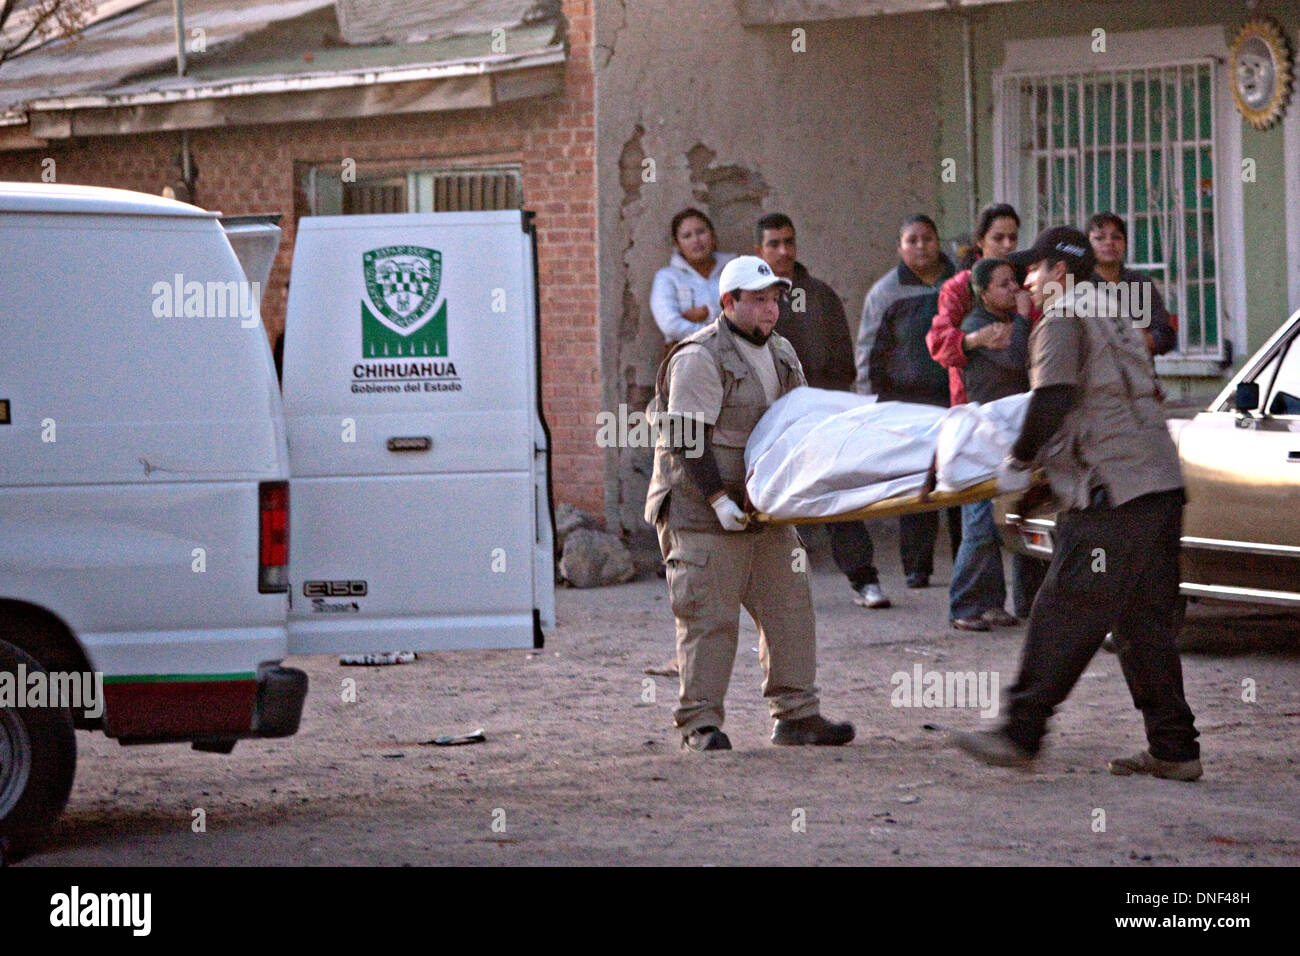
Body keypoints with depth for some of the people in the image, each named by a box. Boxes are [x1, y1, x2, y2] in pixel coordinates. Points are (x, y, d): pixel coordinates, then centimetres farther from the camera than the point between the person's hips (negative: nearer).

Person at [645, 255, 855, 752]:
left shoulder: (780, 353, 14)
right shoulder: (700, 358, -13)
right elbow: (687, 440, -16)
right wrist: (718, 500, -22)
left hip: (766, 508, 8)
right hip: (702, 512, -8)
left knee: (788, 607, 6)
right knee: (709, 617, -8)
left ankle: (796, 715, 12)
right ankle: (700, 724, -3)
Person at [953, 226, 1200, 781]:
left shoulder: (1062, 322, -5)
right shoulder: (1112, 321, 24)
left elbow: (1053, 402, -20)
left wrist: (1019, 462, -8)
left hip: (1114, 496, -9)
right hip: (1161, 488, 9)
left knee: (1064, 618, -6)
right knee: (1144, 623, 11)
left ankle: (1020, 734, -4)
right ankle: (1173, 749, 10)